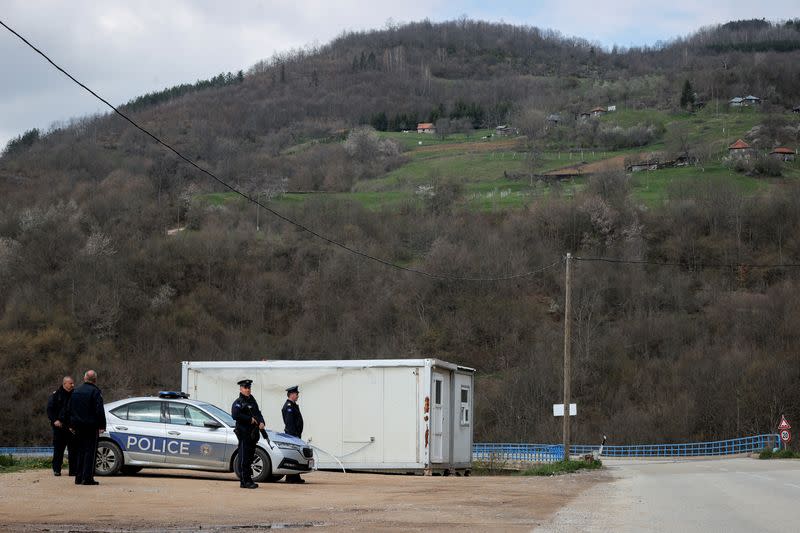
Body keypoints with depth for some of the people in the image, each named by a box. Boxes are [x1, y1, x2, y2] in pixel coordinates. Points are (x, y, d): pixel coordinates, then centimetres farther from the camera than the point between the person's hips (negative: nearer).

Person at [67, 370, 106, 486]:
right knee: (90, 451, -4)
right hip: (91, 426, -6)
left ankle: (78, 478, 13)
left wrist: (71, 425, 22)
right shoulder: (95, 392, -10)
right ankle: (87, 478, -10)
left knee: (80, 452, 13)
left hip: (78, 427, 6)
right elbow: (99, 411, -15)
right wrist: (102, 426, -11)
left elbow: (69, 410, 17)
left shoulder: (76, 391, 12)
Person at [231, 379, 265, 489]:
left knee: (250, 457, 11)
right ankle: (245, 481, -6)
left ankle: (249, 480, 17)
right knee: (244, 458, -7)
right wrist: (250, 419, -15)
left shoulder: (252, 400, 19)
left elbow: (258, 414, 19)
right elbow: (235, 415, -20)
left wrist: (261, 423, -2)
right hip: (243, 433, -8)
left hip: (253, 434, 8)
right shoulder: (238, 402, -5)